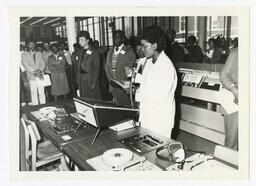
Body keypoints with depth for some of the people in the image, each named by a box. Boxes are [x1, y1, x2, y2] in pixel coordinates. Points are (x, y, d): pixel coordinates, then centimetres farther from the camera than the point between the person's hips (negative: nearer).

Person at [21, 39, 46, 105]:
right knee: (34, 93, -3)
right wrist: (34, 72, -13)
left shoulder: (39, 53, 16)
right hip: (31, 76, -2)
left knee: (42, 92, 1)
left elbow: (43, 63, 7)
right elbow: (26, 65, -3)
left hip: (40, 76, 2)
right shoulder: (24, 54, 7)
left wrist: (40, 71, -11)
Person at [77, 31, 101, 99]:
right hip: (82, 80, 6)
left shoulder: (94, 52, -6)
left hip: (91, 80, -6)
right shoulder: (81, 52, 12)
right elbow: (79, 68, 13)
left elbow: (97, 69, -9)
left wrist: (94, 83, -14)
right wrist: (79, 82, 8)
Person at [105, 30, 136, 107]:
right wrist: (111, 79, 3)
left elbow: (130, 68, -8)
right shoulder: (110, 52, 18)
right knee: (117, 105, 6)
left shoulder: (129, 51, -1)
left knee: (126, 105, -6)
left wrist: (122, 82, -12)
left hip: (124, 85, -5)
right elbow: (107, 67, 16)